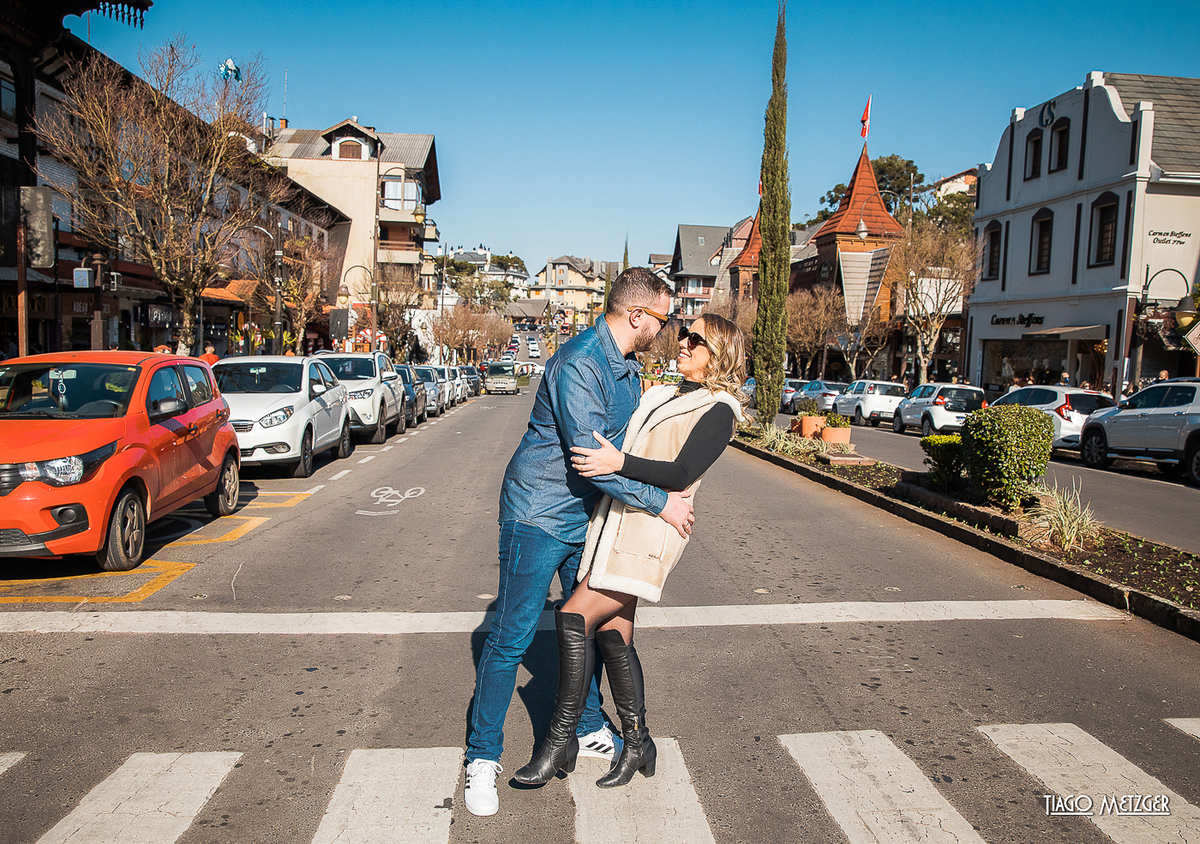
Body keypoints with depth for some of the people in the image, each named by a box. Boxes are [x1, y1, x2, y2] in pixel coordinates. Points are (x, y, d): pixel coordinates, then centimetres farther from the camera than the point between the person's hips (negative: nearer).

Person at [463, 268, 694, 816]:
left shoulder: (628, 367, 8)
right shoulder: (579, 362, -24)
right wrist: (660, 503, -23)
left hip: (588, 518, 9)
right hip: (539, 515, -9)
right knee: (512, 638, -2)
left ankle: (586, 730, 36)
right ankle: (482, 757, 13)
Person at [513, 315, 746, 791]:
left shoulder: (718, 411, -5)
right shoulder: (661, 396, 19)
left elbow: (681, 474, -17)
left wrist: (620, 463, -29)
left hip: (648, 531, -8)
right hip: (614, 520, 8)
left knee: (574, 617, -13)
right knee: (612, 634, 9)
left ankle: (559, 742, 0)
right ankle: (637, 744, 23)